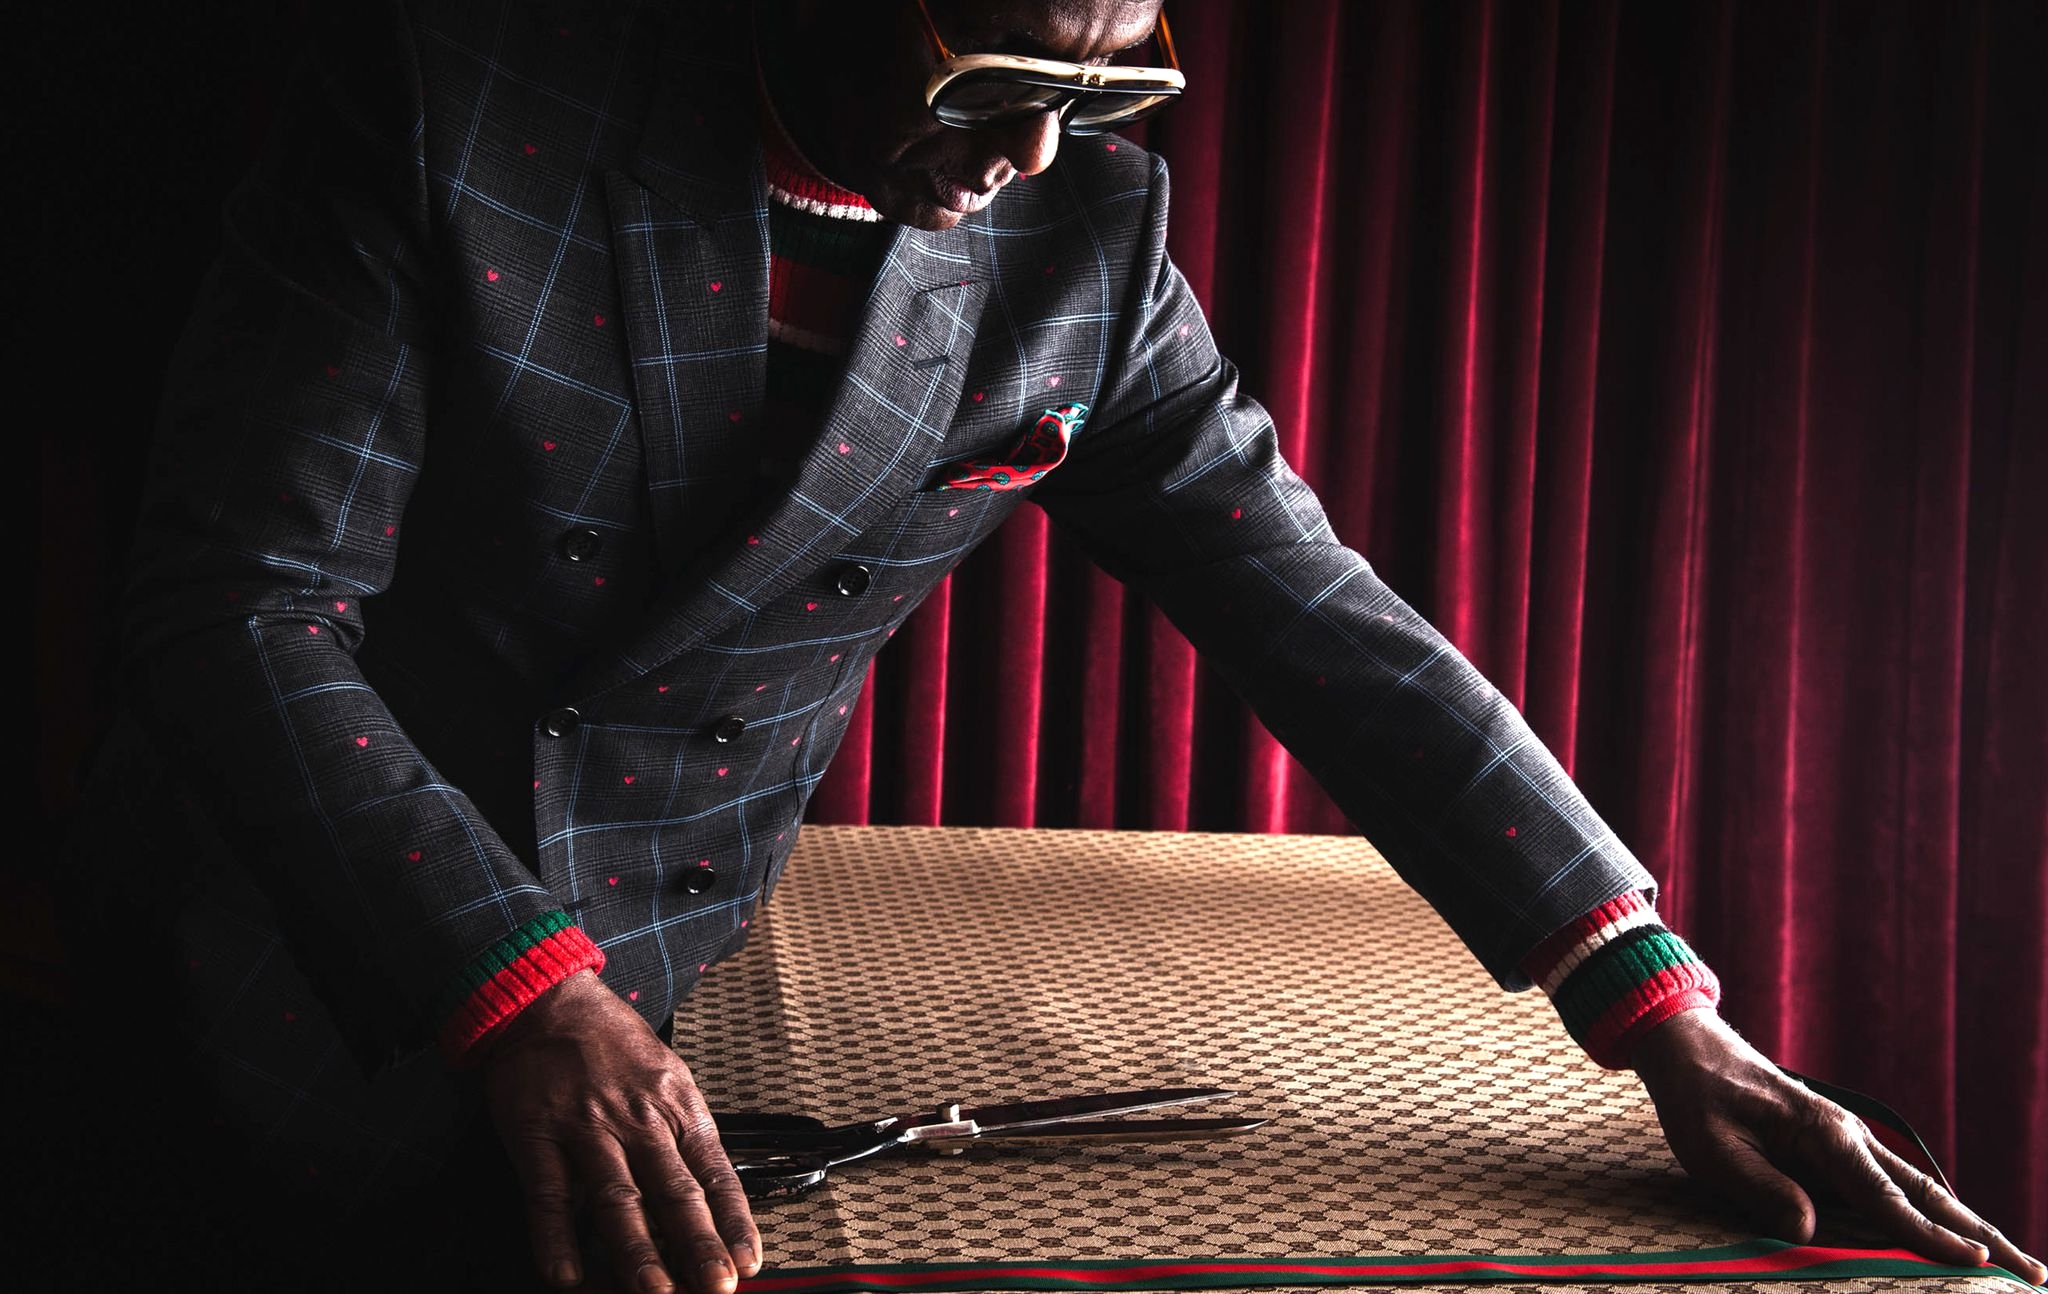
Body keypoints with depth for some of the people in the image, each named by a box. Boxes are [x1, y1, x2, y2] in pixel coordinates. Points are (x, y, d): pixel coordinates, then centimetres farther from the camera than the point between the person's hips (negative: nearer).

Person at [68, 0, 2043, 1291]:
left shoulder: (1085, 236, -11)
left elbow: (1320, 617, -7)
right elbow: (241, 597, -21)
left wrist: (1666, 1020, -11)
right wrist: (522, 998, -34)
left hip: (649, 937, 1)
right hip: (322, 909, -1)